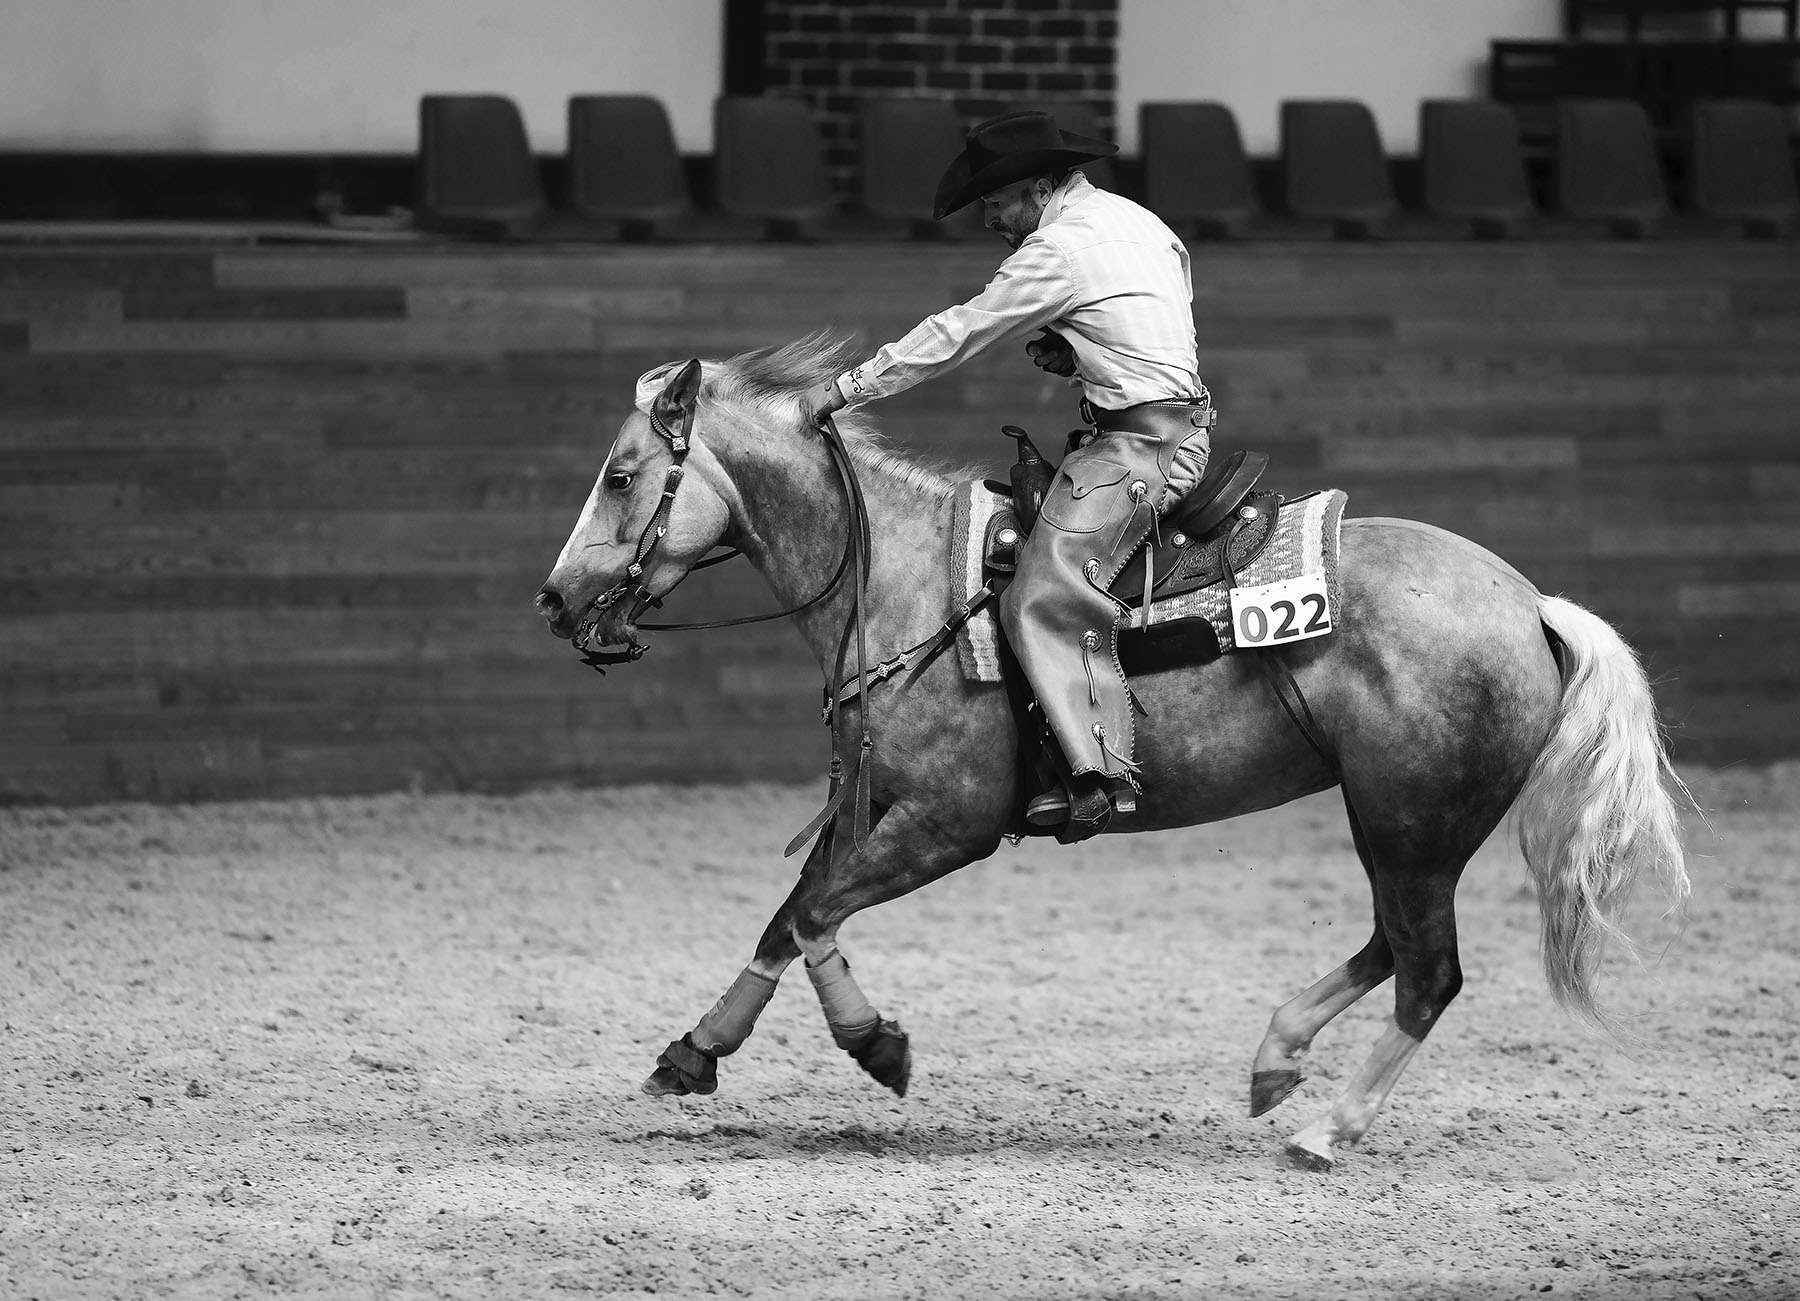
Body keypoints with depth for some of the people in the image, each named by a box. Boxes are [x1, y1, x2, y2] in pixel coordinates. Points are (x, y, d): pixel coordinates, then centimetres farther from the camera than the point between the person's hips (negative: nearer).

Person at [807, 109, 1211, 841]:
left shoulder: (1056, 251, -12)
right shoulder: (1137, 220, 16)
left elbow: (953, 335, -9)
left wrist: (847, 389, -3)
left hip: (1138, 445, -11)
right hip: (1182, 423, 11)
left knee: (1047, 597, -17)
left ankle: (1099, 773, -26)